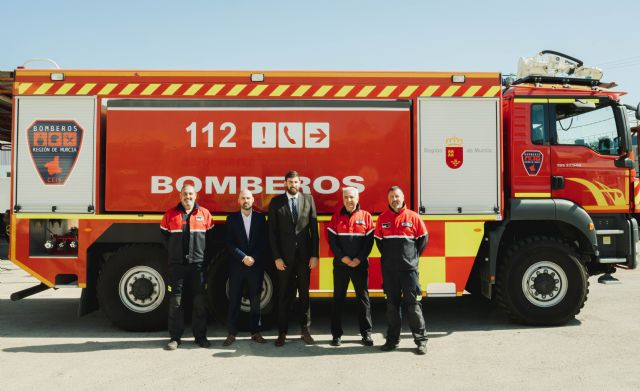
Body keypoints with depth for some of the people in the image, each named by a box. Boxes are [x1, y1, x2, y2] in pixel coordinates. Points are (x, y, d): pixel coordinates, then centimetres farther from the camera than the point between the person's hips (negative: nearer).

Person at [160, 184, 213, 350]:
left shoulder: (205, 214, 5)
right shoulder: (170, 214, 5)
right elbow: (164, 235, 11)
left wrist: (203, 254, 3)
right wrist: (173, 253, 6)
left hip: (198, 264, 0)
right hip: (176, 264, 0)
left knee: (200, 301, 5)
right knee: (175, 301, 3)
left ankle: (200, 336, 16)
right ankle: (175, 337, 13)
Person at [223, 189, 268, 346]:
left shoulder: (260, 217, 5)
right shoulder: (232, 218, 4)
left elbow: (263, 242, 1)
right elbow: (229, 243, -2)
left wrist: (254, 258, -10)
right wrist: (243, 258, -12)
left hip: (256, 265, 0)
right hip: (237, 265, 0)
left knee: (255, 300, 6)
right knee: (234, 300, 3)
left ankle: (255, 332, 15)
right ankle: (232, 333, 10)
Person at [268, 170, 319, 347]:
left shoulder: (308, 200, 4)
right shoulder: (276, 202, 1)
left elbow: (314, 229, 2)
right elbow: (272, 232, -1)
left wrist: (315, 255, -3)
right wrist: (276, 257, -7)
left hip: (304, 255, 1)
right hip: (284, 256, -1)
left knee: (304, 294, 10)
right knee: (284, 295, 7)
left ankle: (305, 330, 21)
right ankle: (282, 332, 16)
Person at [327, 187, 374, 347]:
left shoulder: (366, 216, 2)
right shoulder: (336, 217, 4)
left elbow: (369, 240, -2)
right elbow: (331, 239, -1)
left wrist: (359, 259, -11)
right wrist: (342, 257, -11)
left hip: (360, 264, -1)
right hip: (340, 264, 1)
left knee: (363, 297, 4)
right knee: (338, 298, 4)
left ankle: (366, 332, 13)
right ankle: (337, 334, 13)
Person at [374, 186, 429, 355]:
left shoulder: (413, 217, 0)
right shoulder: (382, 219, 6)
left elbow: (423, 238, 7)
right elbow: (378, 240, 16)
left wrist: (413, 256, 4)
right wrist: (387, 256, 10)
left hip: (409, 268, -2)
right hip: (389, 269, 3)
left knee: (413, 303, -1)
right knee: (392, 304, 10)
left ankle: (421, 339, 6)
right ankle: (392, 339, 18)